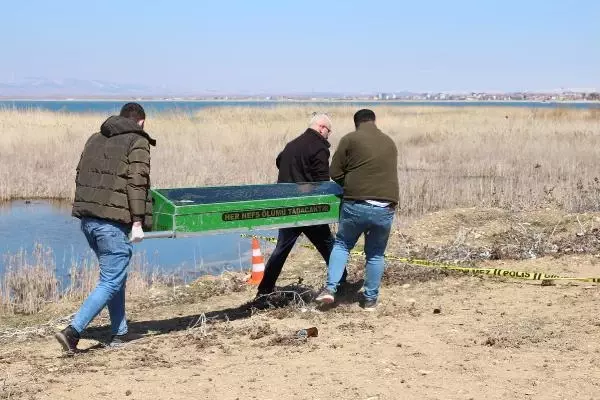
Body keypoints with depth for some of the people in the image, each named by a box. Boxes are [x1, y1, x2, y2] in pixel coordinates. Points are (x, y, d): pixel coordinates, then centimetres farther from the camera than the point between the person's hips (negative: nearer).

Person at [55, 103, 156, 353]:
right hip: (113, 222, -8)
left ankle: (120, 333, 25)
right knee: (111, 282, -3)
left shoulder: (95, 139, 19)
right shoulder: (137, 143, -2)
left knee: (115, 276, 20)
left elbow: (81, 176, 19)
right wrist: (137, 222, -12)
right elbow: (137, 183, -12)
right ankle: (73, 331, -14)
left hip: (87, 218, 8)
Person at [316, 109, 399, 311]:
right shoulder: (389, 143, 14)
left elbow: (335, 173, 1)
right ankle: (370, 299, 20)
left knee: (341, 244, 18)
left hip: (356, 205, -2)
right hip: (385, 208, 2)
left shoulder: (350, 139, 1)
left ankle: (330, 288, 6)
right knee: (375, 254, 17)